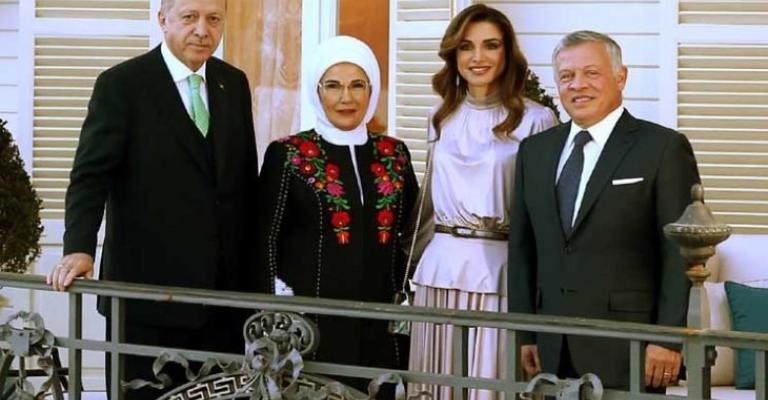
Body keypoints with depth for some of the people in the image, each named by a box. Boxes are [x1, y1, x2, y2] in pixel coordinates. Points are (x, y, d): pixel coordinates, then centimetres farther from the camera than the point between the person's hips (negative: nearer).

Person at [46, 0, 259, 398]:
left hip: (227, 290, 5)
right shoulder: (120, 84, -6)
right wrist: (79, 249, -26)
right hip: (148, 287, -5)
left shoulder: (234, 83, 10)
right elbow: (91, 175, -12)